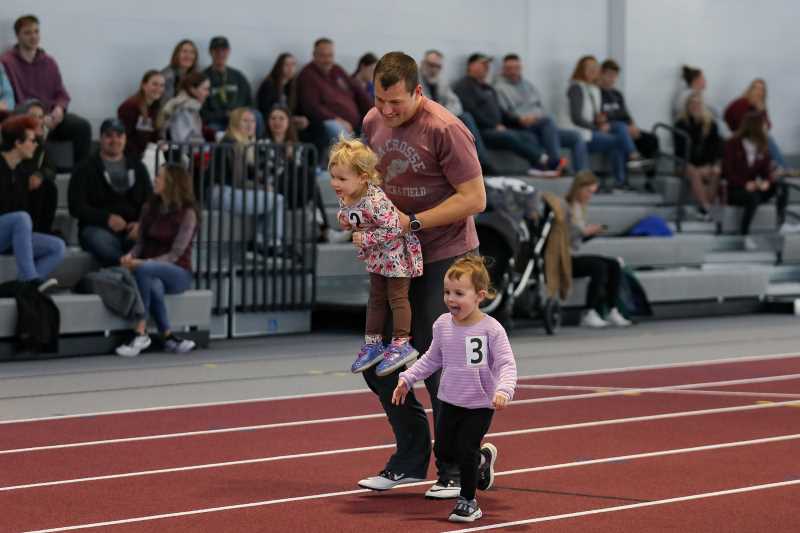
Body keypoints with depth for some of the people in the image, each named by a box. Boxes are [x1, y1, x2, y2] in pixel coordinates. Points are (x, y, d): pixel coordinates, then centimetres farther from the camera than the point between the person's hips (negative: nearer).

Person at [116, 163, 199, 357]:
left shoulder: (187, 213, -5)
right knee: (154, 285, -36)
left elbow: (175, 253, -12)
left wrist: (144, 262, -23)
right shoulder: (150, 208, 12)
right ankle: (168, 337, -32)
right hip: (153, 272, 4)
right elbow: (141, 241, 13)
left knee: (144, 270, -36)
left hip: (178, 273, -4)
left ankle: (140, 333, -34)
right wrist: (131, 255, -11)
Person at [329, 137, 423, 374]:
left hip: (397, 250, -9)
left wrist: (366, 238, -28)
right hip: (377, 254, 9)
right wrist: (345, 220, -9)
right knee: (376, 297, 16)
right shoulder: (344, 196, -10)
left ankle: (401, 344, 5)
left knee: (397, 296, -3)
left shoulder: (375, 200, -35)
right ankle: (373, 343, 24)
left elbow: (392, 229, -35)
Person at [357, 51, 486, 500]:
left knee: (439, 365, -7)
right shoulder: (373, 123, 4)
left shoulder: (445, 129, -17)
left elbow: (474, 198, -17)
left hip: (445, 260, -7)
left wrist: (413, 223, -22)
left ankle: (457, 471, 5)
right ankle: (411, 459, 19)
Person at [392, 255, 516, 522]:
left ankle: (468, 501, 12)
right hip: (450, 401, 6)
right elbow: (432, 358, 13)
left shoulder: (491, 329, -17)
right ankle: (482, 457, 40)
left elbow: (506, 365, -18)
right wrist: (407, 379, 8)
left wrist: (503, 390, -36)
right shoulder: (443, 325, -1)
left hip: (480, 405, -5)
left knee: (465, 450, -9)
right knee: (443, 450, 9)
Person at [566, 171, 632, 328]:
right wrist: (584, 232, -20)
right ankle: (589, 314, -25)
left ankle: (612, 311, -11)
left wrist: (592, 232, 1)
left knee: (614, 265, -6)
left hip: (574, 257, 9)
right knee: (599, 266, -28)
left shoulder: (579, 207, 15)